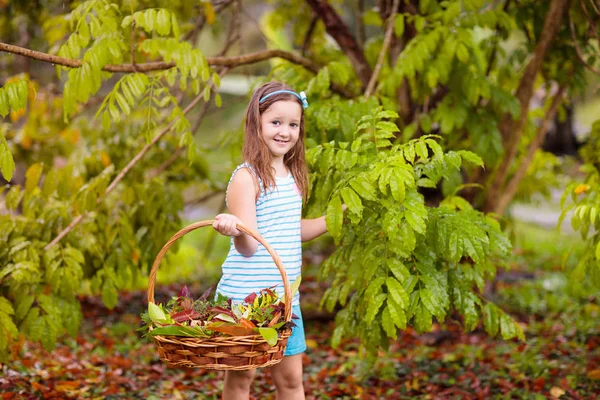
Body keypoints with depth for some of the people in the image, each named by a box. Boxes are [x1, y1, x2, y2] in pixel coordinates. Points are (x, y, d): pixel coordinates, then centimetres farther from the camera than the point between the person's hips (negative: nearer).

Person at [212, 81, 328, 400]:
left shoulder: (292, 176, 9)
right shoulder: (247, 177, -14)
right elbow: (248, 247, -18)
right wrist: (236, 229, -39)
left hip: (285, 296, 7)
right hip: (246, 295, -7)